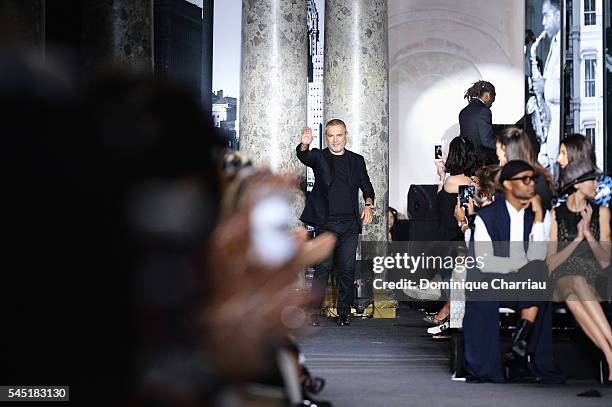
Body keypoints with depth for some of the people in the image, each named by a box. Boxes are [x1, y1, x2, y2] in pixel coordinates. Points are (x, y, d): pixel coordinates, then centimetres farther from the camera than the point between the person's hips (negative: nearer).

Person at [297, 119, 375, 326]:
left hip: (350, 224, 3)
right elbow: (304, 156, -16)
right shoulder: (319, 157, 5)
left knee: (347, 268, 2)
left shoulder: (357, 160, 14)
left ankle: (344, 311, 11)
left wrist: (368, 204, 0)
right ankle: (314, 311, -5)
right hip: (325, 223, -3)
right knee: (323, 267, -7)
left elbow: (366, 186, 19)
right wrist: (304, 145, -39)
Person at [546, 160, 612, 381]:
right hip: (563, 279, -1)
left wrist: (587, 232, -7)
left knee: (574, 301, -38)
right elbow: (551, 263, 5)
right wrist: (577, 239, -5)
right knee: (577, 282, -40)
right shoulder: (555, 215, 11)